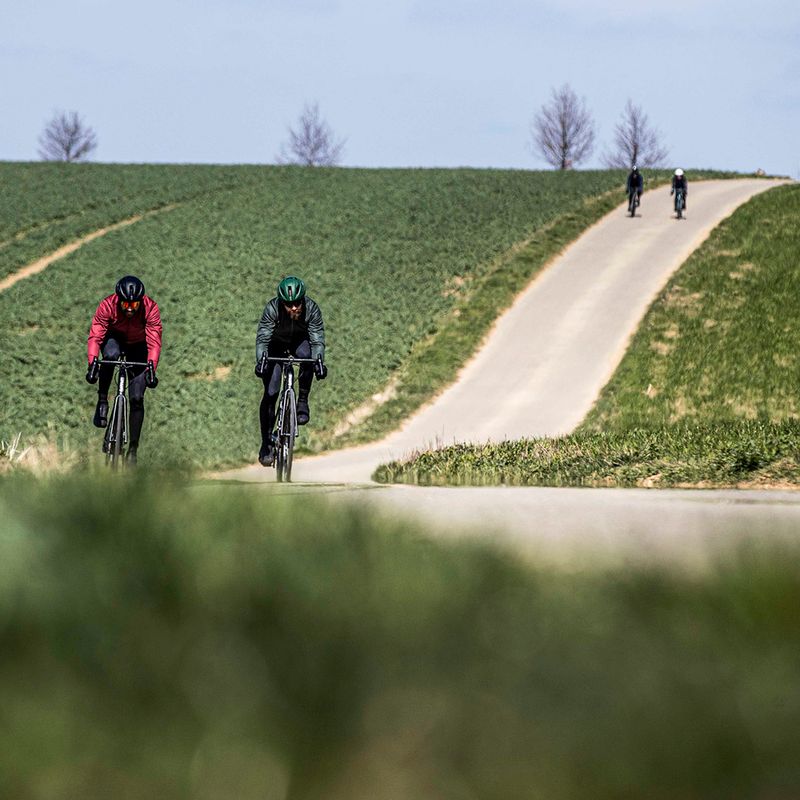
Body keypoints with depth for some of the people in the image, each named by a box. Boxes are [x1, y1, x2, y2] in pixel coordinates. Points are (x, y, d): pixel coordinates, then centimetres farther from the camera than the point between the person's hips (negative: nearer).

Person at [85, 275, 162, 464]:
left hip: (138, 345, 0)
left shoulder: (151, 308, -30)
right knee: (110, 354, -39)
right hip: (114, 339, 0)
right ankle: (102, 401, -21)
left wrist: (151, 368, -47)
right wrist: (92, 362, -47)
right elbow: (95, 336, -33)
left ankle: (133, 448, -2)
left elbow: (154, 342, -33)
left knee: (137, 397, -10)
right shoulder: (107, 305, -30)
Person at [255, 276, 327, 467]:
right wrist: (260, 361, -49)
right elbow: (262, 338, -33)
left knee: (307, 355, -37)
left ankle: (303, 401, -18)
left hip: (300, 342, 0)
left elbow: (317, 340, -31)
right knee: (270, 393, -12)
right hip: (276, 346, 0)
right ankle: (267, 443, -3)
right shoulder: (272, 308, -31)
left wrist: (319, 361, -48)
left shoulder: (312, 309, -29)